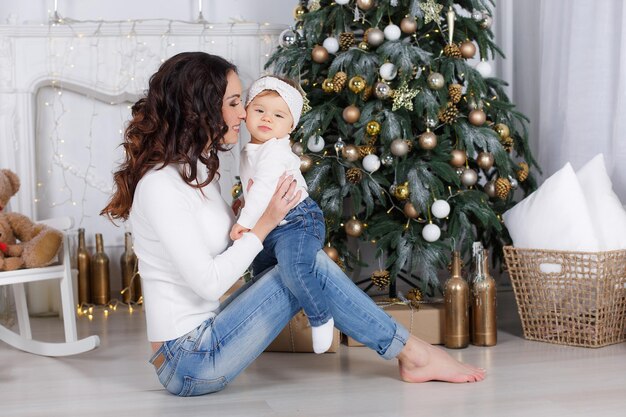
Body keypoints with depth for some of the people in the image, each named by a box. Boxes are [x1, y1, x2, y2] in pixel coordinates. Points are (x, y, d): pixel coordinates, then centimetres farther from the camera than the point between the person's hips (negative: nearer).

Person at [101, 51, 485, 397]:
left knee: (306, 263, 2)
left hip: (199, 343, 9)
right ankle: (414, 353, 0)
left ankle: (411, 352, 2)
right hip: (189, 363, -9)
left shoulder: (197, 169, 11)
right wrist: (264, 223, -14)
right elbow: (208, 282, -22)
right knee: (310, 266, -13)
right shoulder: (162, 184, -19)